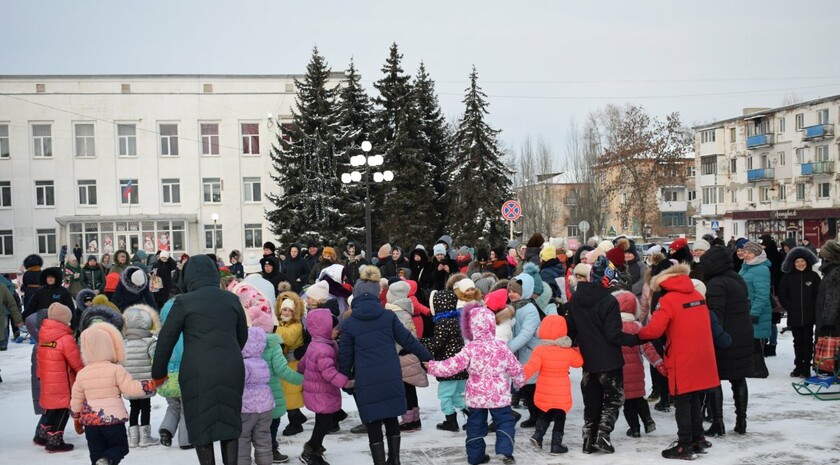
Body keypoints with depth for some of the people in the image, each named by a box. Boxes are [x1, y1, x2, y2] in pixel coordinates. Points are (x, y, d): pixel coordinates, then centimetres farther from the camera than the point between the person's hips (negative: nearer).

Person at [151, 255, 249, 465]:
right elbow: (243, 335, 15)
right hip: (231, 370, 3)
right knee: (229, 422, 13)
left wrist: (158, 373, 11)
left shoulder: (184, 301, -4)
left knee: (201, 425, 8)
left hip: (198, 374, -3)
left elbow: (166, 339, 0)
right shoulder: (231, 299, 7)